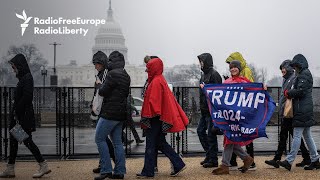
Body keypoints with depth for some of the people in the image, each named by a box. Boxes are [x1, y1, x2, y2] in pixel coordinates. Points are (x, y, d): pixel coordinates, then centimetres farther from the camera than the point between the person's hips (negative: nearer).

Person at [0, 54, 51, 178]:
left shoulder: (27, 78, -14)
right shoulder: (23, 78, 14)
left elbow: (26, 97, -22)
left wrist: (17, 112, -19)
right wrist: (15, 114, 12)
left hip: (24, 115, -10)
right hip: (18, 115, 10)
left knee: (27, 140, -5)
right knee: (13, 140, 10)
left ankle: (44, 166, 3)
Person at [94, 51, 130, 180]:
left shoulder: (113, 74, -14)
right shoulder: (126, 76, 15)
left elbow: (103, 92, -15)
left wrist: (99, 84, 6)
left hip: (110, 112, -9)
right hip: (121, 113, 9)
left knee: (100, 139, -2)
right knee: (117, 142, 11)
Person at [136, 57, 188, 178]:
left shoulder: (156, 82, -15)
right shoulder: (160, 80, 15)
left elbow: (153, 100, -21)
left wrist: (147, 117, -17)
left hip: (155, 118, -10)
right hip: (162, 117, 10)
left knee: (150, 145, -1)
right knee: (160, 143, 14)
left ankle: (148, 171, 7)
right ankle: (178, 164, 12)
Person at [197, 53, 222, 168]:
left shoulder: (214, 74, -13)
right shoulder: (204, 74, 16)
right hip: (204, 109, 10)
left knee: (211, 134, -4)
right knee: (200, 130, 13)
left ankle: (213, 160, 5)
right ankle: (209, 155, 23)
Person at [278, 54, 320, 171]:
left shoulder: (303, 75, -11)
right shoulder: (306, 74, 21)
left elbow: (300, 91, -20)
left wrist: (288, 93, -6)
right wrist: (290, 93, 7)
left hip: (302, 111, -10)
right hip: (306, 110, 10)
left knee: (297, 136, -9)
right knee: (307, 136, 13)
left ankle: (289, 161, -7)